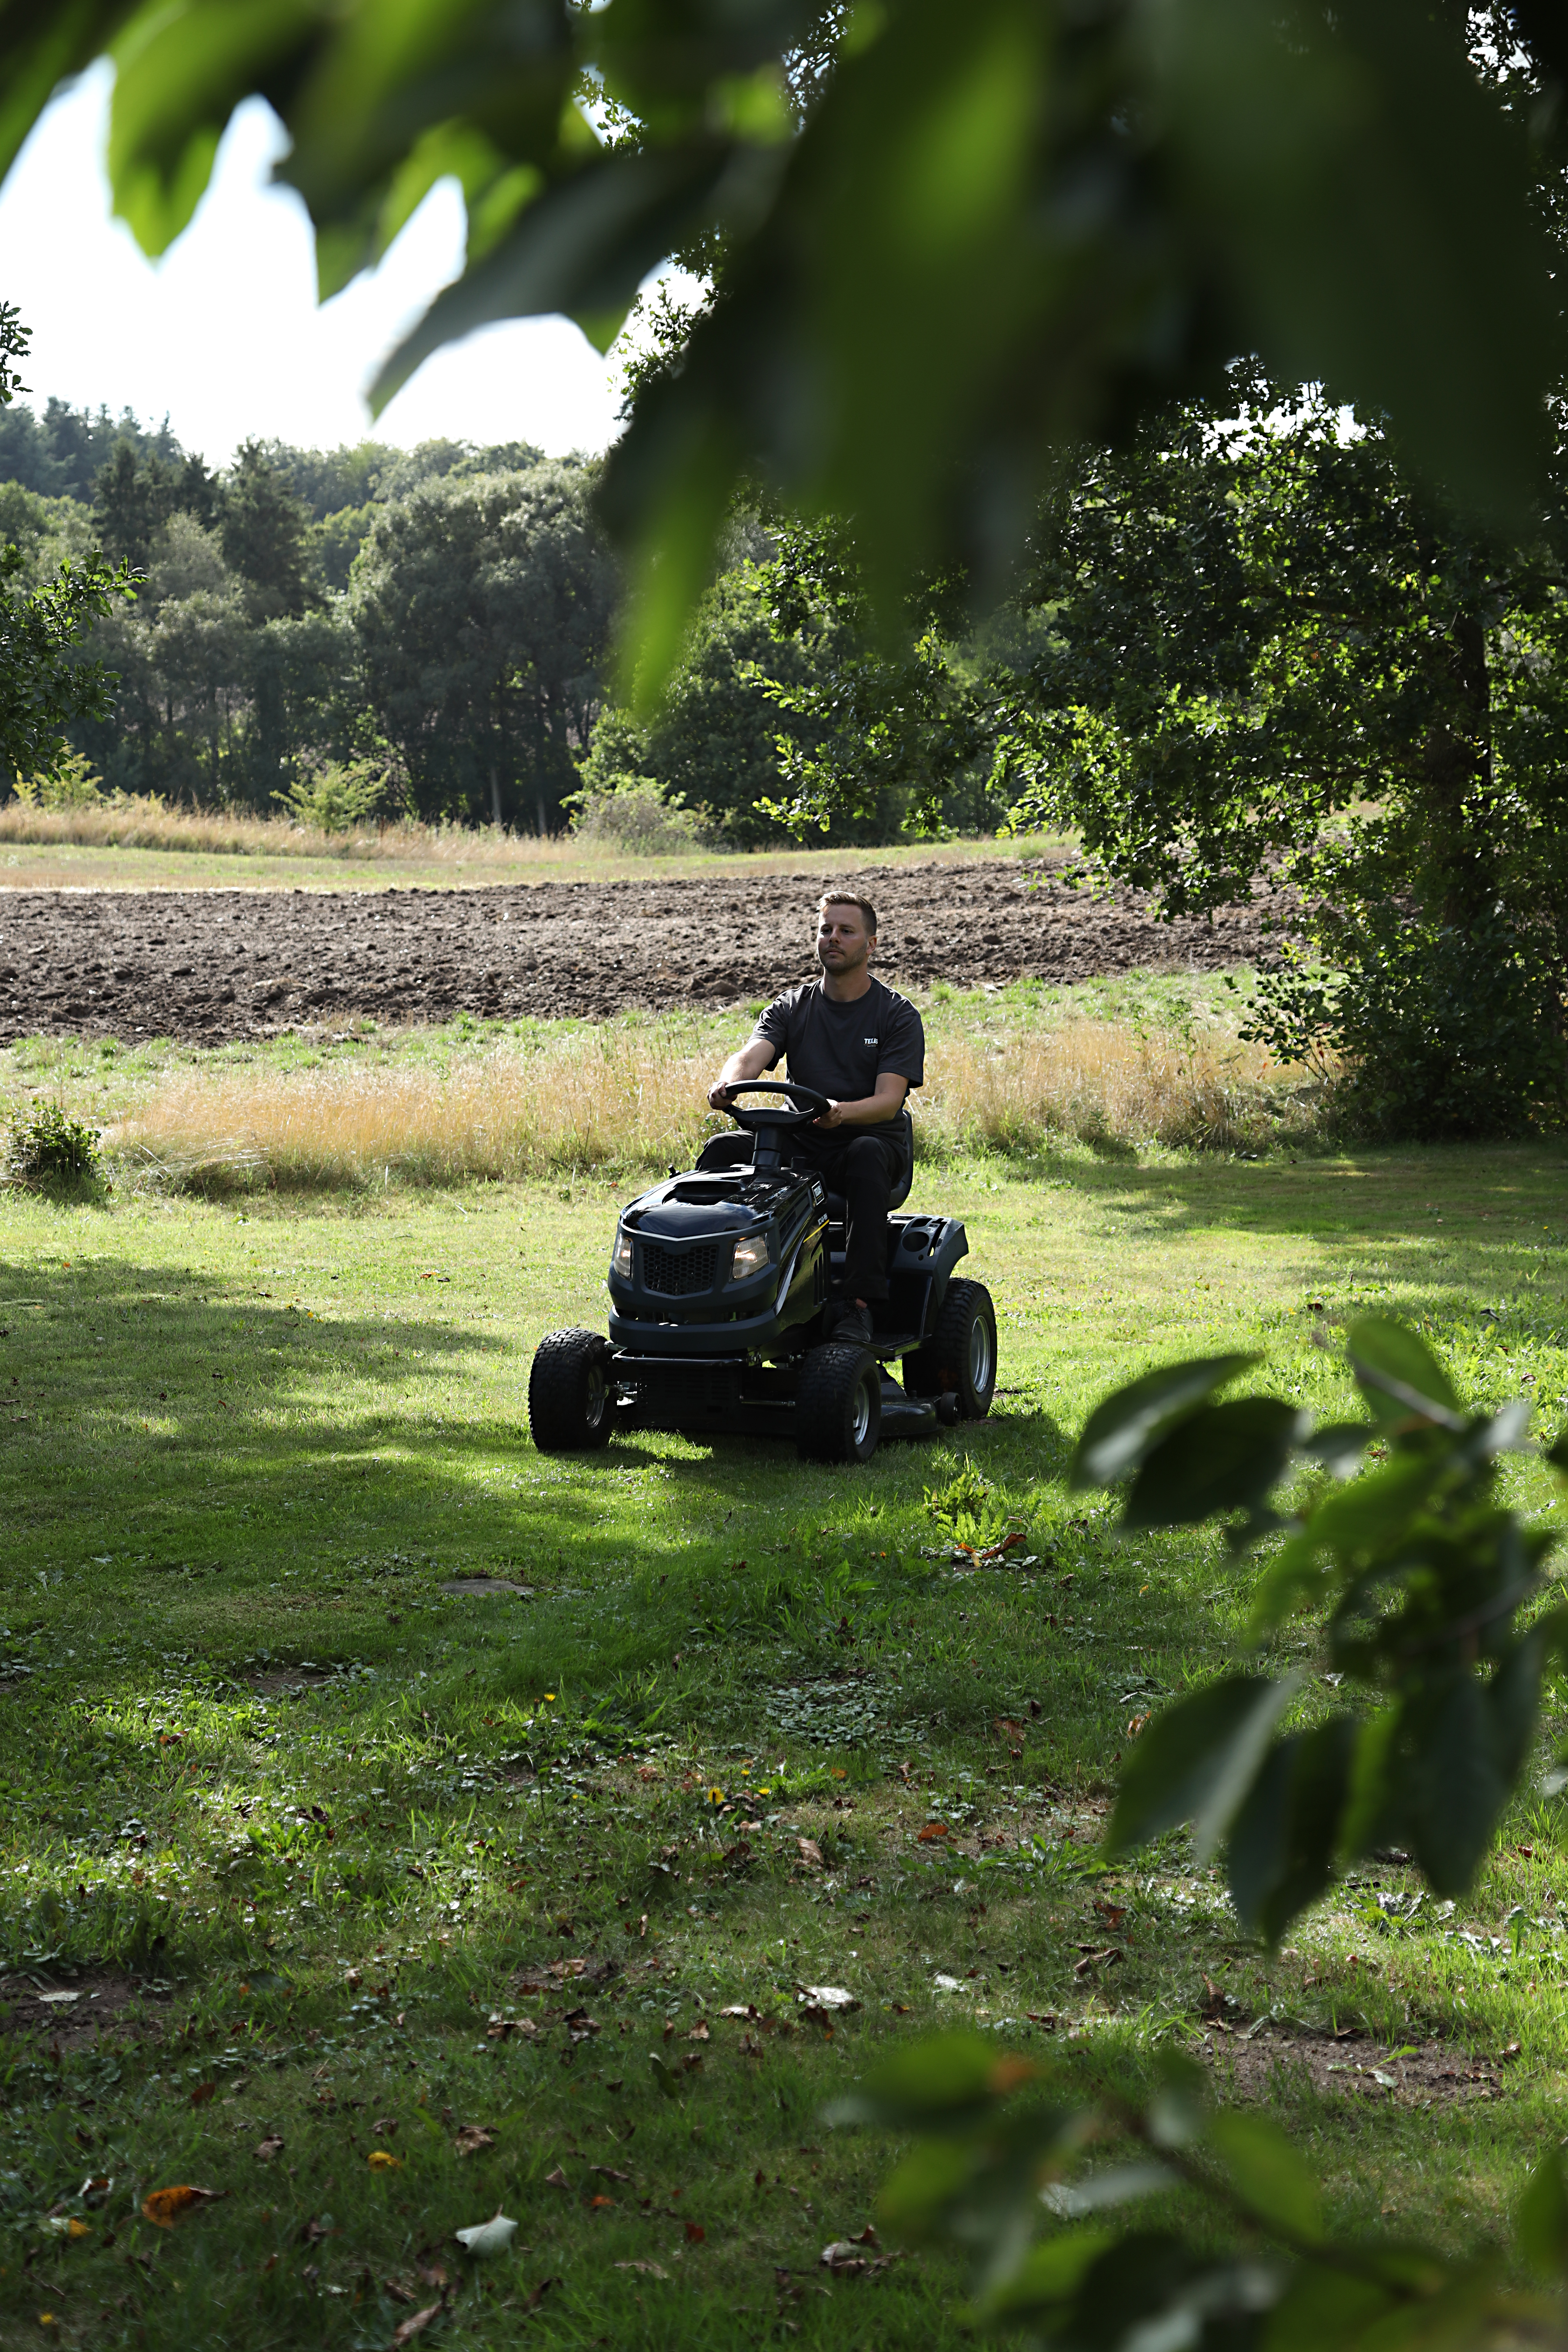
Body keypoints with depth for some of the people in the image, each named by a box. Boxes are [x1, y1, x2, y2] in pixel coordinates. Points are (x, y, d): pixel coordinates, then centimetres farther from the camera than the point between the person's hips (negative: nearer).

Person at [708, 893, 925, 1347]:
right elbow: (752, 1055, -10)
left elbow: (889, 1100, -13)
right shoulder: (792, 1008, 10)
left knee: (865, 1153, -38)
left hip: (877, 1143, -3)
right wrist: (728, 1082, -35)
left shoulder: (898, 1016, 1)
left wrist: (841, 1112, -35)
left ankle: (857, 1304, -39)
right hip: (803, 1150, 3)